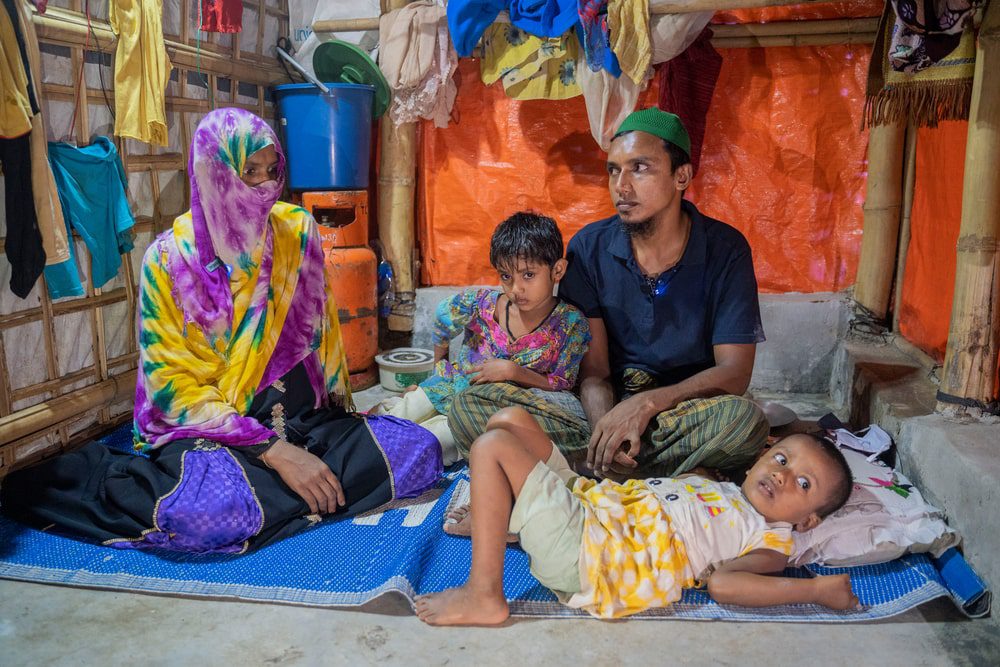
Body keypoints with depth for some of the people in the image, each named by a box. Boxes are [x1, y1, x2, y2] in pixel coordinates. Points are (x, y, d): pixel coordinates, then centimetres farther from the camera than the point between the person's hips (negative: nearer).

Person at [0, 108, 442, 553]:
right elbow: (174, 383, -12)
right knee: (211, 514, -37)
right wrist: (273, 451, -21)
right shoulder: (170, 258, -10)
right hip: (206, 428, -4)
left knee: (419, 450, -16)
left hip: (307, 419, 5)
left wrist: (337, 413, 9)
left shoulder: (298, 229, 1)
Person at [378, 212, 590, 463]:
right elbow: (443, 315, 6)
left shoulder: (572, 324, -21)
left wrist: (513, 371, -29)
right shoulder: (481, 303, -16)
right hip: (452, 385, 3)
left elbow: (563, 385, -16)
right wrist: (440, 365, 18)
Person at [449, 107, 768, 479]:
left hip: (688, 410, -1)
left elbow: (734, 373, -12)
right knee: (468, 407, -19)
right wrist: (607, 426, -28)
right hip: (607, 407, 2)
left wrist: (648, 403, -28)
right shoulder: (589, 247, -3)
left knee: (744, 420, -37)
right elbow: (593, 369, -6)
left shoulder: (725, 249, -8)